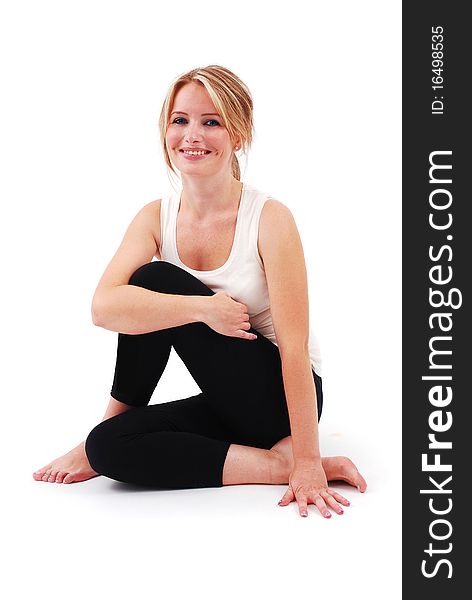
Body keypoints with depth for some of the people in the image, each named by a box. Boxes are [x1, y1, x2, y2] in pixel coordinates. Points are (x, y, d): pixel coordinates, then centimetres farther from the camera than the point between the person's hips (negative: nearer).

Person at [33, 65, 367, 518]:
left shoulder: (269, 218, -15)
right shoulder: (155, 217, -2)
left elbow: (294, 345, -20)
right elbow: (104, 306, -20)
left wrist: (308, 462, -24)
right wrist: (204, 308, -30)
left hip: (280, 398, -4)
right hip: (228, 406, 5)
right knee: (109, 445, -18)